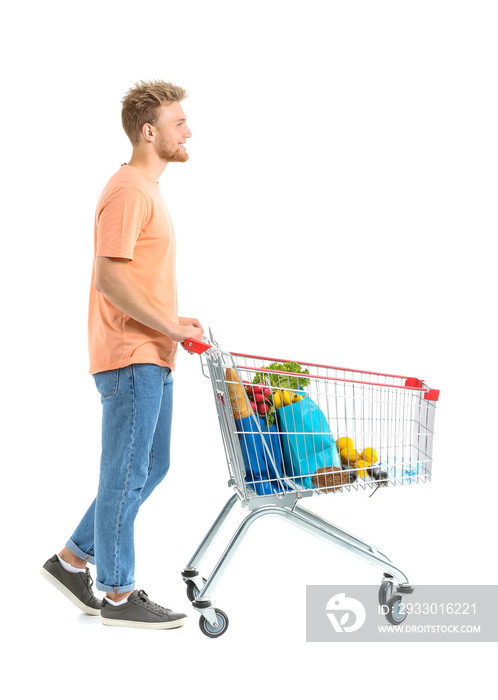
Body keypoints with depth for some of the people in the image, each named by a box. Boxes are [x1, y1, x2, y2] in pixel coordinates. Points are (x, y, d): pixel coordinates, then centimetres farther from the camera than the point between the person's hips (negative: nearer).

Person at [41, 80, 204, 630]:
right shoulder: (127, 190, -14)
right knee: (126, 474, 0)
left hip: (150, 357, 10)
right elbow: (109, 277, -22)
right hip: (131, 357, -10)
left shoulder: (146, 188, 19)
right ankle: (118, 594, 12)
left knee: (149, 468, 16)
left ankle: (73, 559, 26)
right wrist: (169, 324, -18)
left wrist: (171, 328, 15)